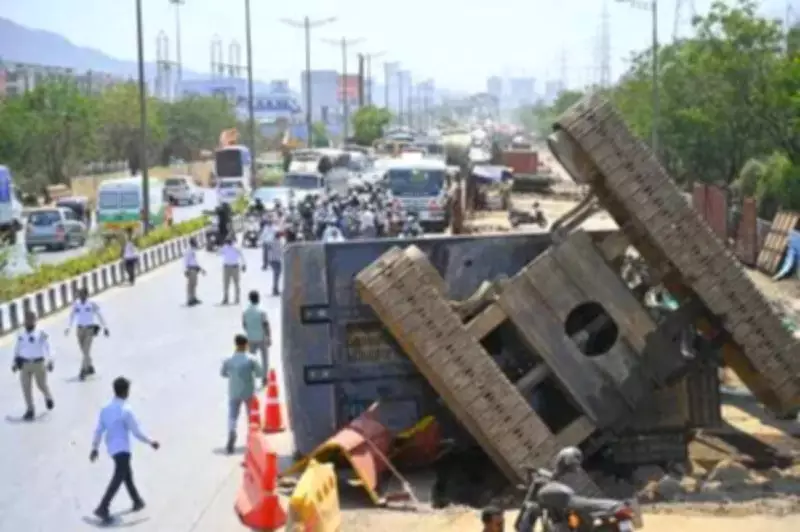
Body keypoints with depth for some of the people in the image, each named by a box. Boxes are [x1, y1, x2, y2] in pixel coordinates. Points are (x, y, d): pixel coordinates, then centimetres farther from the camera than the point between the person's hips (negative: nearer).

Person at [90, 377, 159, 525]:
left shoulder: (106, 409, 1)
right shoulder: (126, 410, -20)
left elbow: (99, 430, 5)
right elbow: (136, 432, -15)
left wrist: (95, 448, 15)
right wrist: (151, 442, -2)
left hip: (112, 448, 8)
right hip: (122, 449, -8)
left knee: (127, 475, 22)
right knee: (118, 479, -6)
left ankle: (137, 501, 35)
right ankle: (103, 508, -14)